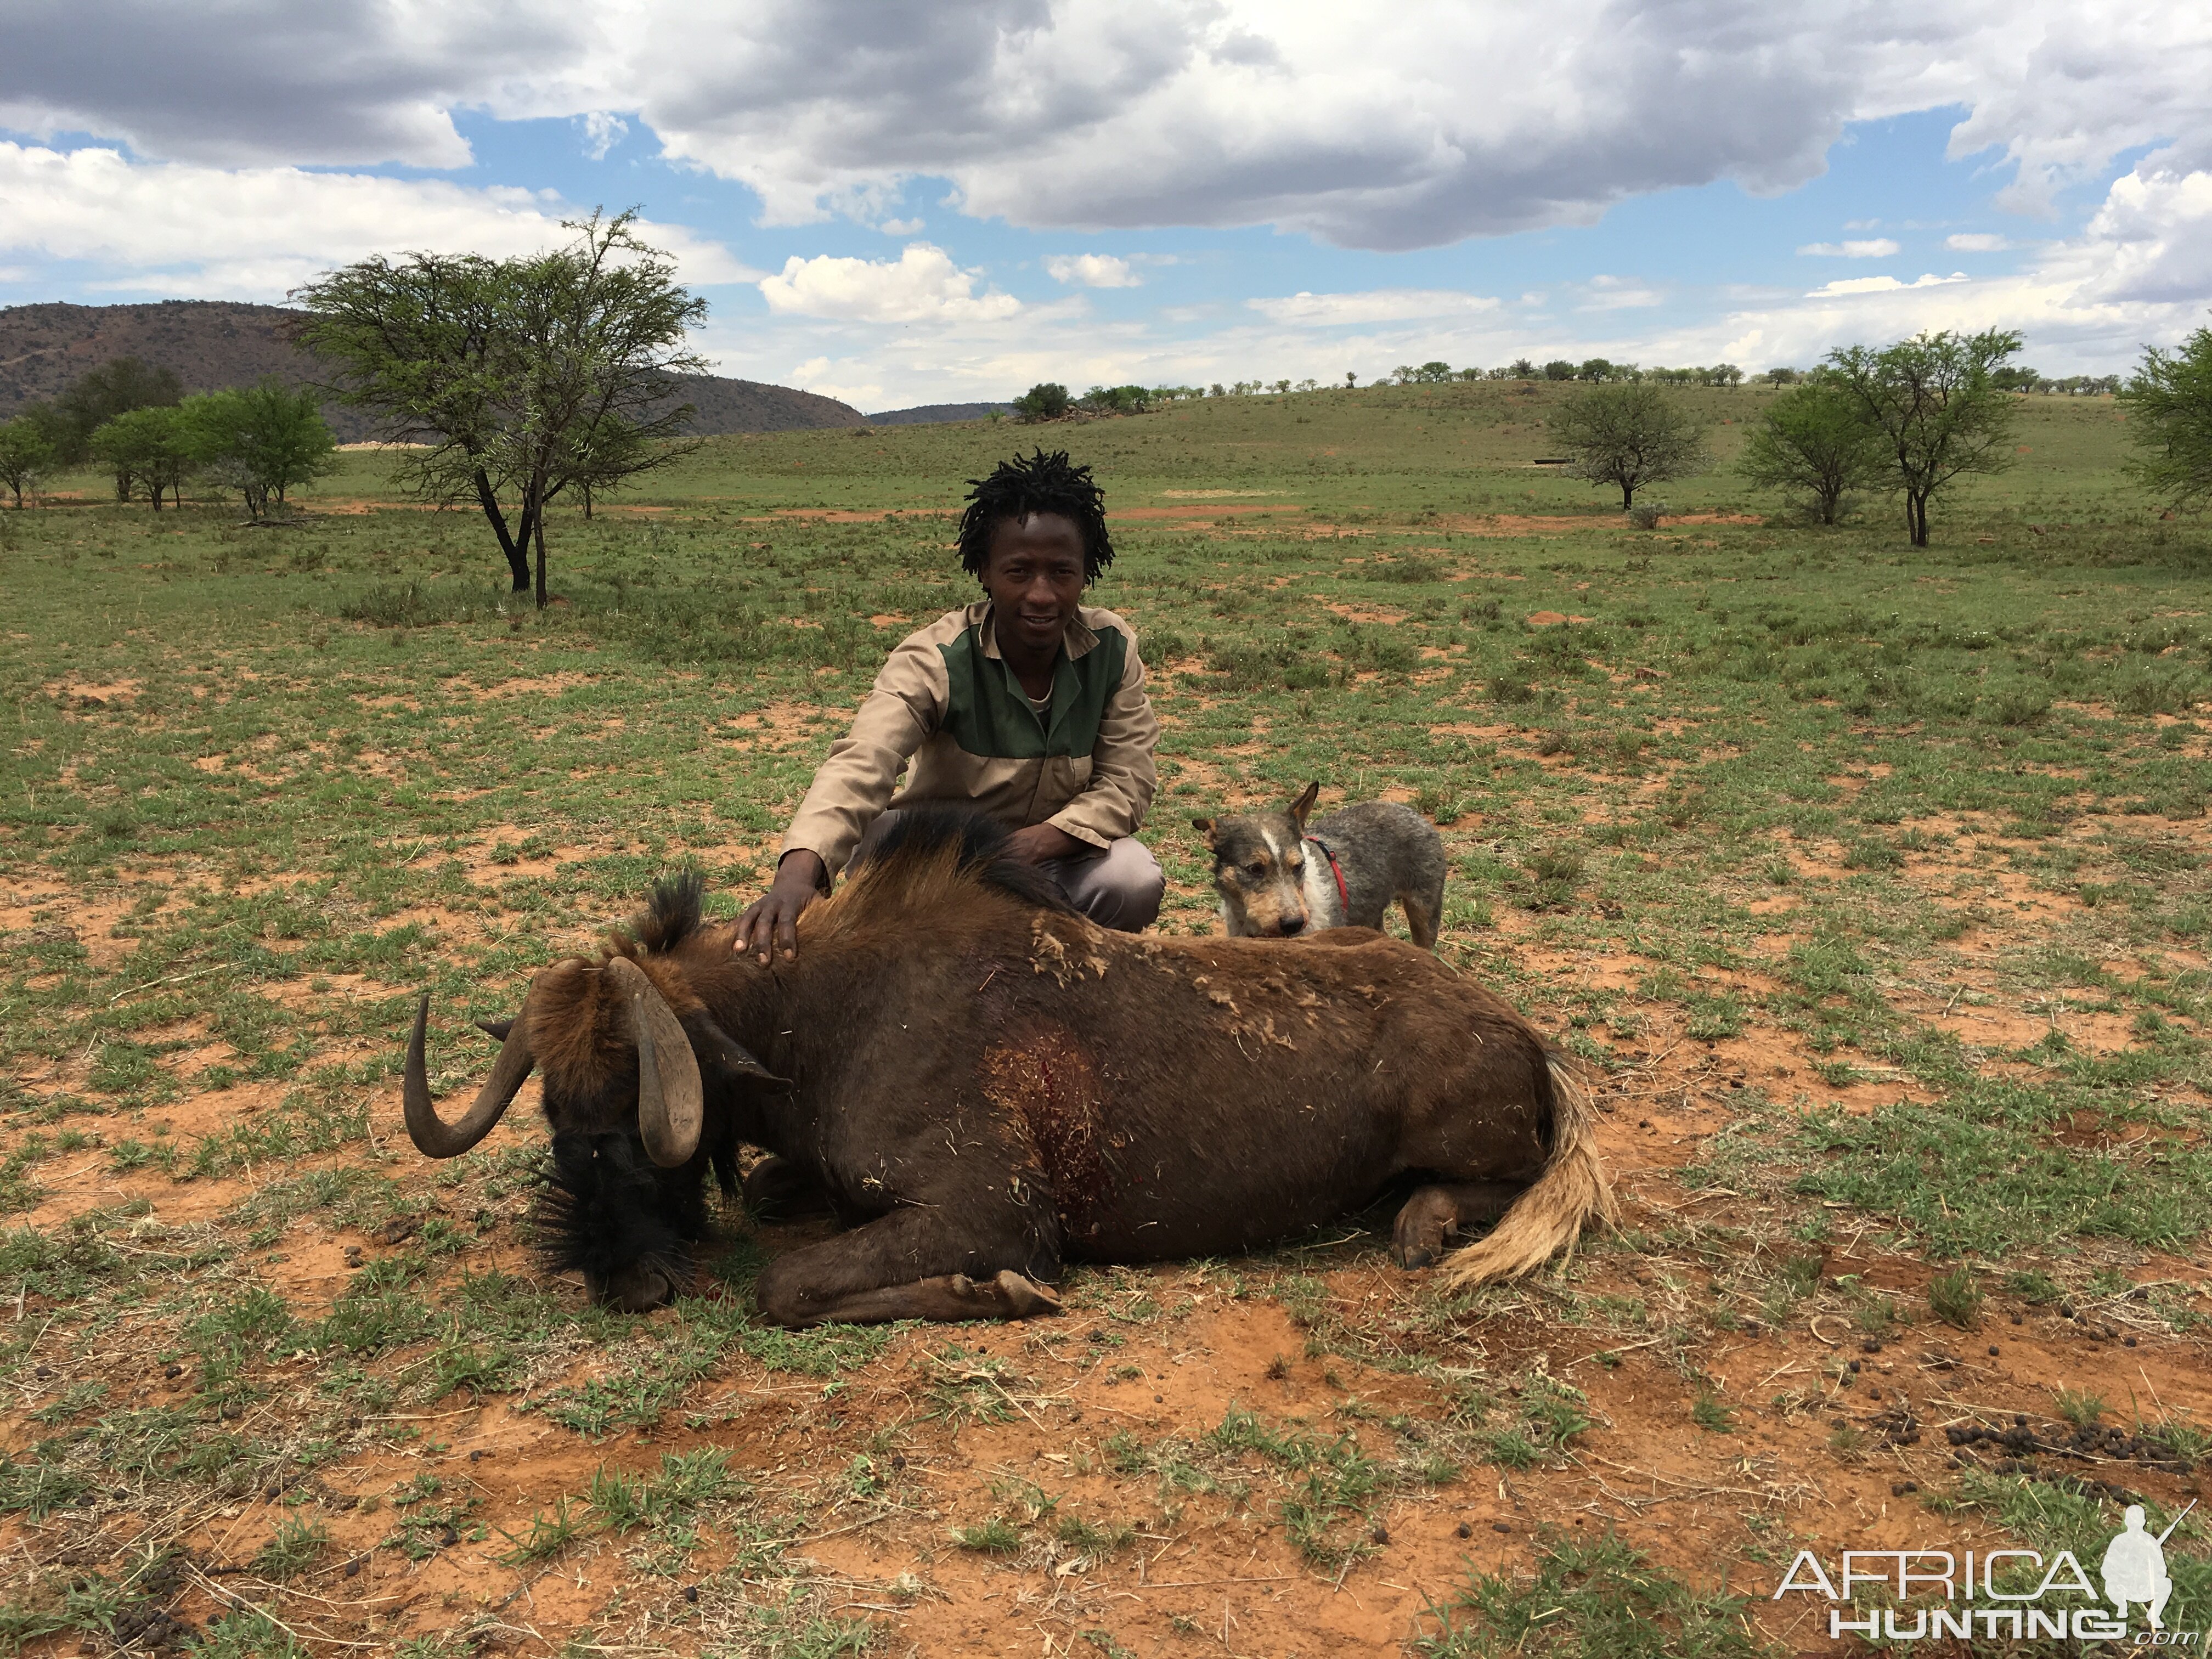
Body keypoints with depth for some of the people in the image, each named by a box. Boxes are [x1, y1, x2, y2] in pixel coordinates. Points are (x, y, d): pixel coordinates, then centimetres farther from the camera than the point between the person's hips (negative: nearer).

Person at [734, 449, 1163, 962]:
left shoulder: (1114, 649, -13)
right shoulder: (934, 660, -23)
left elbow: (1127, 781, -14)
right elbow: (861, 763, -40)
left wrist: (1030, 845, -33)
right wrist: (799, 871, -60)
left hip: (1057, 850, 2)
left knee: (1135, 881, -29)